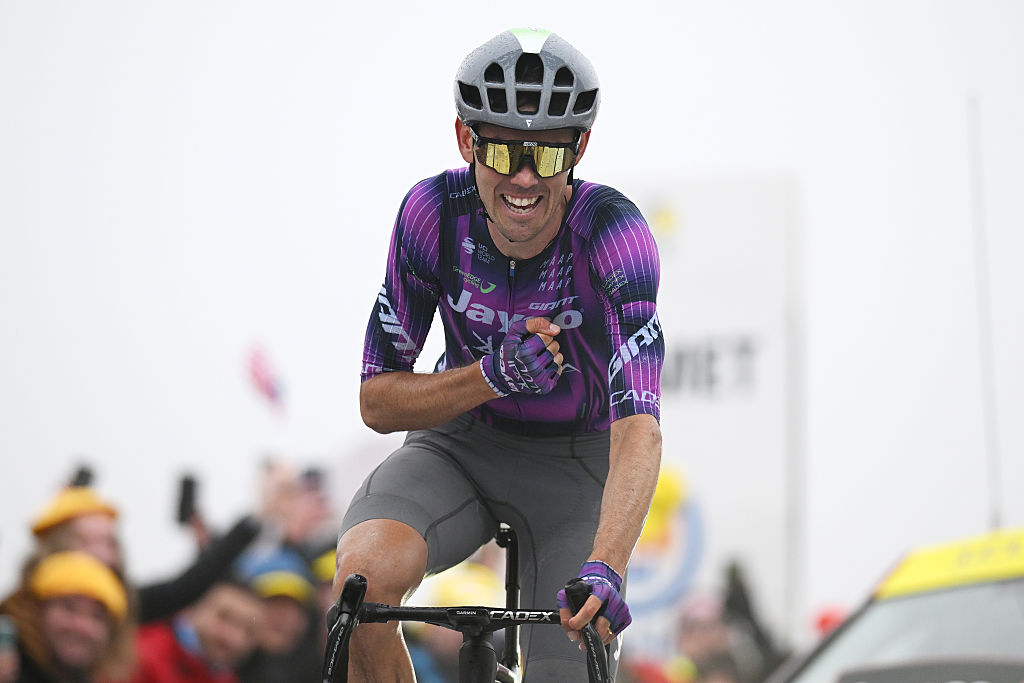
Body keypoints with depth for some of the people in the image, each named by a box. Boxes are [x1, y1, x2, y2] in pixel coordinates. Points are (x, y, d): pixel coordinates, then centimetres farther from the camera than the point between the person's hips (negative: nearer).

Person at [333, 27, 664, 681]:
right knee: (365, 575, -30)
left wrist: (605, 566, -55)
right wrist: (495, 375, -31)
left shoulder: (612, 231, -27)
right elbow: (378, 401, -12)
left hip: (577, 459, -1)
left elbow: (639, 428, -39)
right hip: (464, 440, 1)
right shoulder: (434, 212, -20)